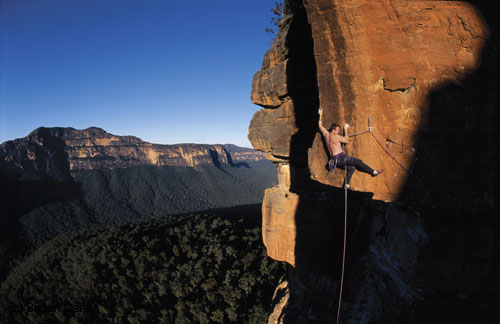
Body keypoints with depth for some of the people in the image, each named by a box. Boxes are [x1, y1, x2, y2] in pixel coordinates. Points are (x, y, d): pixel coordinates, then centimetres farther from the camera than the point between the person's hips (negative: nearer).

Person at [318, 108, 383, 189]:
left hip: (336, 160, 9)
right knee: (358, 161, -4)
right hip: (340, 158, -9)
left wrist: (321, 115, 24)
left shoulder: (326, 134, 8)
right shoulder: (336, 136, -12)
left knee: (352, 168, 18)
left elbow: (320, 125, 20)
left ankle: (347, 184, 14)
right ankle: (374, 172, 3)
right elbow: (347, 140, -3)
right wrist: (346, 130, 3)